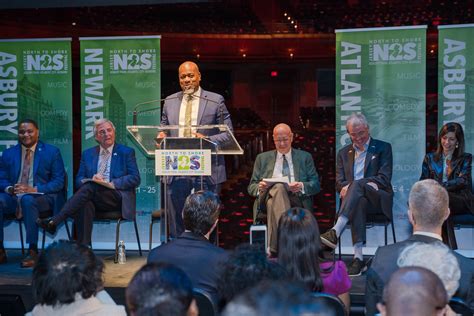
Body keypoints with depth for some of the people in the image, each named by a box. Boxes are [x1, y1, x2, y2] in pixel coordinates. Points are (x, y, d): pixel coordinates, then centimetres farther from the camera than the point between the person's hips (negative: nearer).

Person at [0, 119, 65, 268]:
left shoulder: (52, 152, 6)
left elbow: (59, 182, -1)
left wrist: (34, 189, -17)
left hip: (41, 197, -3)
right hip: (14, 196, 3)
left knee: (27, 199, -38)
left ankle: (33, 251, -34)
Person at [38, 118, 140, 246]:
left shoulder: (127, 152, 10)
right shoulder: (88, 154, 20)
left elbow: (135, 179, 0)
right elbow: (79, 180, 15)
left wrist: (112, 184, -13)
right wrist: (91, 179, -9)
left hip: (117, 198, -3)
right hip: (95, 198, 3)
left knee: (90, 187, -32)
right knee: (85, 204, -35)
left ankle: (54, 221, -39)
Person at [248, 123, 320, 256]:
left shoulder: (305, 157, 21)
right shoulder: (263, 158, 23)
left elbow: (315, 184, 12)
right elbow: (251, 187, 18)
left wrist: (302, 186, -12)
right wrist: (259, 187, -7)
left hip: (296, 198, -1)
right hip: (269, 196, 1)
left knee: (274, 205, -38)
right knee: (278, 187, -38)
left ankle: (276, 249, -46)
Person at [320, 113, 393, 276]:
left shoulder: (383, 148, 9)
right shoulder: (344, 153, 21)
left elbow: (384, 179, -4)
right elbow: (339, 182, 11)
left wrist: (351, 185, -16)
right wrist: (345, 187, -17)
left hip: (378, 198, -2)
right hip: (354, 199, 2)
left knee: (357, 184, -36)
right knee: (359, 202, -38)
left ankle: (335, 232, -50)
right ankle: (358, 258, -45)